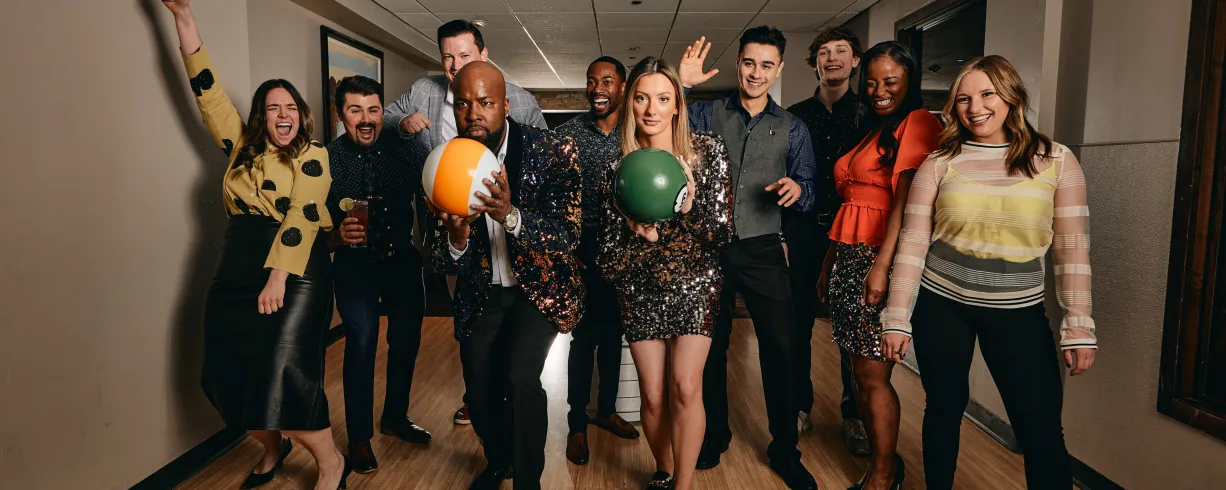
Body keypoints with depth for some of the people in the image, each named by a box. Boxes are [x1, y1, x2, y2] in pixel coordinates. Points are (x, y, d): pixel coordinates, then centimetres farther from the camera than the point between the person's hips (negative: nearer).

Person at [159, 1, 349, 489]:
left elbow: (303, 217, -10)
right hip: (236, 276, 6)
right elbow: (207, 89, 10)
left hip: (295, 275, -5)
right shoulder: (241, 147, 15)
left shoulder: (312, 156, 1)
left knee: (282, 373, -14)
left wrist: (277, 277, -19)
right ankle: (273, 447, 31)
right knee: (230, 375, 4)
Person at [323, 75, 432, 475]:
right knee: (362, 340, -16)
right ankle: (359, 436, 4)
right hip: (355, 265, -3)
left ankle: (395, 416, 37)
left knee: (407, 339, 13)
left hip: (403, 259, 3)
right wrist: (338, 236, -30)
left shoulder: (408, 149, -9)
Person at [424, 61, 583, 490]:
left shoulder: (552, 152, -19)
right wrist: (456, 237, -33)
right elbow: (445, 265, -10)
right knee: (479, 389, 9)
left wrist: (511, 216, -42)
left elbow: (569, 236, -25)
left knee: (520, 374, -22)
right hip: (481, 292, 4)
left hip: (540, 286, -3)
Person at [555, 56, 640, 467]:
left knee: (613, 333, 15)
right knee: (584, 336, 3)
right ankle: (577, 424, 17)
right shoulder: (569, 132, -3)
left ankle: (606, 410, 33)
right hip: (584, 247, -2)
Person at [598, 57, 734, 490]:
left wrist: (690, 207, -28)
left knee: (685, 388, -14)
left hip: (694, 284, -1)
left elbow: (723, 232, -9)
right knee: (653, 396, 4)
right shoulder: (618, 171, -6)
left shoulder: (708, 151, -8)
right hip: (640, 292, 1)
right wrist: (642, 237, -26)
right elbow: (608, 262, -6)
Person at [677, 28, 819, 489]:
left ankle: (785, 451, 19)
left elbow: (810, 193, 5)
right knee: (710, 347, 12)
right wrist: (680, 84, -17)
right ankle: (714, 435, 33)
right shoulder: (707, 113, 4)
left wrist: (796, 189, -17)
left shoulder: (792, 128, 8)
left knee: (781, 349, 1)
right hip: (709, 248, 0)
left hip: (763, 252, 0)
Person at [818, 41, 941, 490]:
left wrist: (882, 264, -24)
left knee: (873, 375, -3)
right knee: (860, 372, 10)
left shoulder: (918, 123, -5)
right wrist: (830, 262, 16)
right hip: (848, 257, 8)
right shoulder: (869, 130, 21)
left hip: (880, 259, -8)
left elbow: (907, 199, -17)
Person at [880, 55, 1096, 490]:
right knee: (944, 408, 12)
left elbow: (1072, 246, 0)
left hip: (1019, 312, 0)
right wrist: (897, 319, -6)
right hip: (941, 305, 0)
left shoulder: (1056, 160, -1)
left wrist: (1079, 326, -5)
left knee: (1042, 430, 0)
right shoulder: (939, 163, -2)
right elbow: (913, 243, -3)